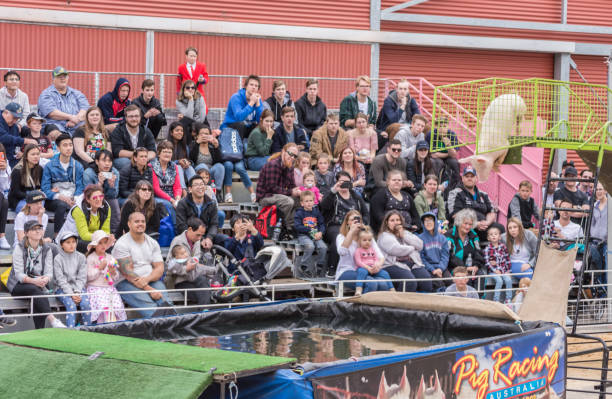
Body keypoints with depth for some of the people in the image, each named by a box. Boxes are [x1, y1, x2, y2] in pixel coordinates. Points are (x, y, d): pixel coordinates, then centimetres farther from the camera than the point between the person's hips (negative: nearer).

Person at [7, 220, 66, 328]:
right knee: (34, 289, -35)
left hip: (39, 284, 2)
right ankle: (52, 319, -48)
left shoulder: (47, 249, 6)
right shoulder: (20, 248, -5)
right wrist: (33, 281, -32)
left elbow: (49, 272, -3)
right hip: (18, 286, -2)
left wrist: (45, 279, -29)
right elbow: (19, 274, -13)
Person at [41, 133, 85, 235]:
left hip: (73, 200, 2)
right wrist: (60, 196, -21)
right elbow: (45, 189, -4)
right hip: (54, 200, -2)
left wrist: (75, 199, -15)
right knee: (62, 205, -37)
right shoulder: (49, 166, 4)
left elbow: (80, 187, 7)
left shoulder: (78, 166, 13)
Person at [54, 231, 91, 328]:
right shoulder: (58, 259, -3)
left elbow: (82, 277, 2)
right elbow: (61, 280, -8)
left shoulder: (80, 257, 7)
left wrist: (77, 292, -13)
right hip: (62, 288, -3)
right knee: (71, 305, -28)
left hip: (78, 288, 3)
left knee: (86, 304, -23)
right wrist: (71, 294, -17)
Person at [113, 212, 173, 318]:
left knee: (165, 302, -28)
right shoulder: (122, 244, -3)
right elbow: (127, 272, -11)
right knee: (149, 304, -35)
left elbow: (159, 268, 9)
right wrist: (149, 289, -19)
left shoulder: (153, 243, 15)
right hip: (127, 283, -5)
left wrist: (147, 279, -15)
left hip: (151, 280, 5)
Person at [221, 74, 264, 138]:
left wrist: (257, 103, -20)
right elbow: (239, 117, -31)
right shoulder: (236, 97, -15)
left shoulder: (258, 99, 0)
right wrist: (252, 103, -28)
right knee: (240, 124, -35)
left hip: (247, 128, 5)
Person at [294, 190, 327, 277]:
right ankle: (304, 267, -20)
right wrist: (310, 230, -13)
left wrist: (320, 232, -8)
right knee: (310, 246, -34)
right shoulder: (299, 213, 3)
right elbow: (297, 226, -7)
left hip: (315, 235, 4)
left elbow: (322, 224, 13)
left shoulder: (316, 212, 15)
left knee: (323, 247, -24)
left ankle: (319, 266, -4)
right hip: (303, 235, -4)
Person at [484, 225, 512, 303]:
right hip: (493, 271, -3)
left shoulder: (503, 246, 5)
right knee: (499, 281, -28)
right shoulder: (487, 249, -4)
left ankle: (508, 300, -14)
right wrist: (495, 270, -13)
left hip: (503, 270, 3)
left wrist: (507, 269, 6)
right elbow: (487, 262, -7)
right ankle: (496, 300, -22)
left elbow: (507, 258, 11)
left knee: (508, 280, -22)